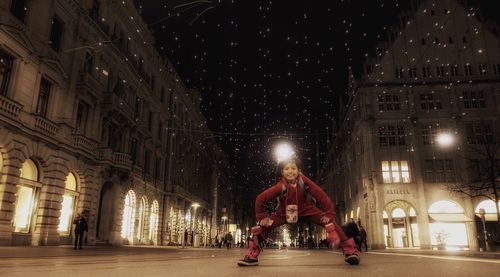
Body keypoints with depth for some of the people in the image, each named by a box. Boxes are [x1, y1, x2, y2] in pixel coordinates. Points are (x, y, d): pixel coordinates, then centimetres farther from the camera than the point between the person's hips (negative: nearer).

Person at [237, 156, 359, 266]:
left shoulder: (304, 182, -28)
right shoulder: (280, 186, -30)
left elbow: (322, 196, -22)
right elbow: (260, 199, -22)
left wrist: (329, 214, -23)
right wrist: (262, 217, -17)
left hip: (306, 211, 0)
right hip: (285, 213, 0)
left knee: (328, 220, -20)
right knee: (262, 225, -15)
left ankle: (349, 250, -9)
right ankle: (252, 256, 1)